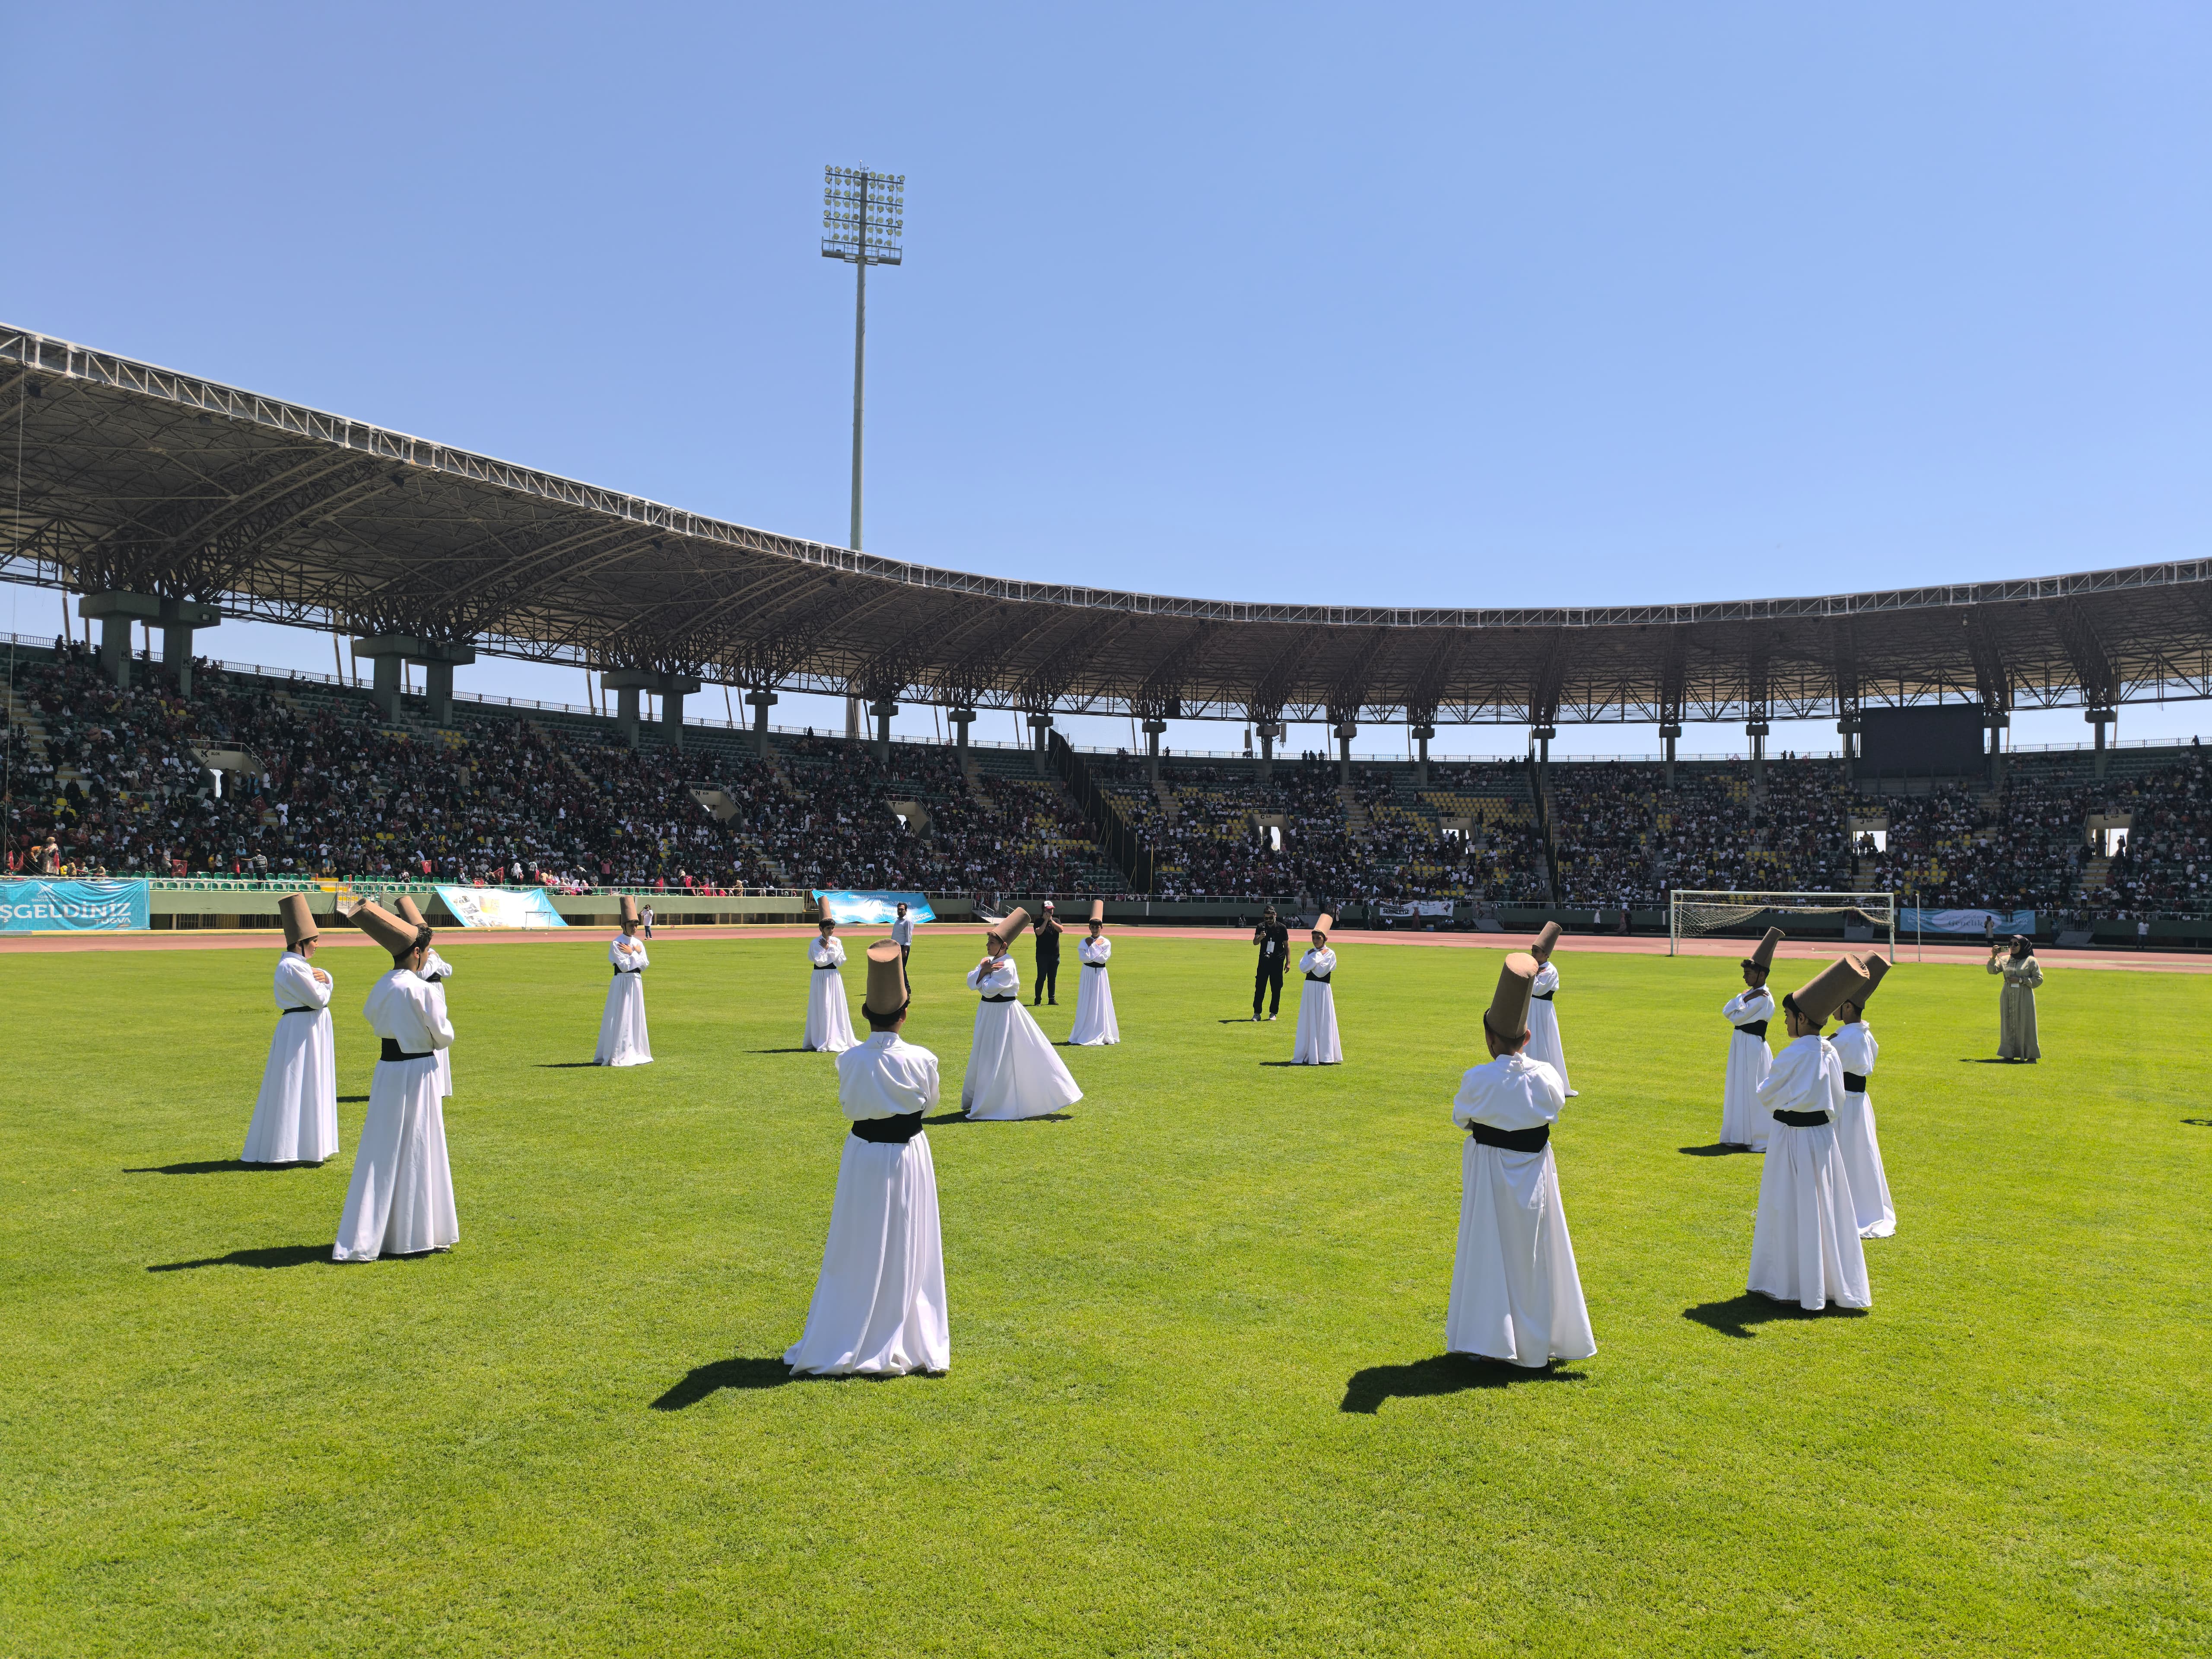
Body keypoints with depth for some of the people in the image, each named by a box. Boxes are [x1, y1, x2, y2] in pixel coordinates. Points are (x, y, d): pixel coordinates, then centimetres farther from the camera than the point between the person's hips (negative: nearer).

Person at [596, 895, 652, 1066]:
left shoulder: (639, 943, 10)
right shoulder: (616, 944, -10)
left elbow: (645, 964, 3)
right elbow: (624, 966, -17)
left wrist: (633, 953, -8)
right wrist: (635, 954, -8)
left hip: (636, 983, 7)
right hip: (622, 984, -7)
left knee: (635, 1018, 11)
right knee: (620, 1019, -6)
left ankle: (634, 1053, 18)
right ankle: (617, 1056, -2)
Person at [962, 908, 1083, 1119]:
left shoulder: (1006, 966, -21)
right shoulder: (988, 961, 6)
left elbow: (988, 990, -23)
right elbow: (971, 982, 0)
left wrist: (985, 972, -10)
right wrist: (984, 969, -15)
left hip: (1004, 1014, -10)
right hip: (989, 1014, 10)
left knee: (1002, 1060, -2)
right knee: (984, 1059, 18)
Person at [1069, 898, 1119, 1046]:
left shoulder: (1106, 943, -1)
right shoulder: (1085, 942, 2)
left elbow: (1103, 959, -14)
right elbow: (1083, 958, -13)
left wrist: (1093, 947, -10)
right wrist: (1094, 947, -11)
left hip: (1100, 975, -1)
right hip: (1087, 974, 1)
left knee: (1101, 1005, 2)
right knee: (1086, 1005, 3)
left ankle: (1100, 1036, 9)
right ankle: (1085, 1034, 9)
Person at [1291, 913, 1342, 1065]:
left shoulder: (1330, 954, -5)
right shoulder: (1309, 953, 11)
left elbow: (1321, 972, -16)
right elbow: (1302, 968, -6)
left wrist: (1312, 960, -8)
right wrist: (1316, 957, -11)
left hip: (1323, 990, -5)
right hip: (1309, 989, 5)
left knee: (1323, 1022, -2)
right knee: (1309, 1022, 6)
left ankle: (1324, 1056, 3)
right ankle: (1309, 1056, 11)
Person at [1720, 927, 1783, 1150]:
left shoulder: (1763, 999, -18)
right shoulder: (1752, 993, 12)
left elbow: (1737, 1018, -18)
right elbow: (1726, 1012, 2)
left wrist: (1744, 999, -5)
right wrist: (1745, 998, -10)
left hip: (1752, 1047, -9)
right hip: (1741, 1045, 10)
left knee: (1753, 1092, -4)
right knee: (1739, 1089, 14)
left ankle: (1761, 1140, 4)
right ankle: (1741, 1136, 22)